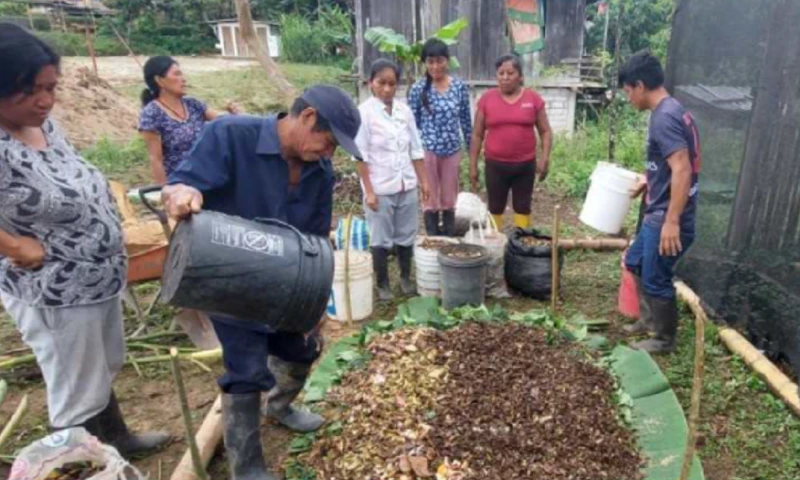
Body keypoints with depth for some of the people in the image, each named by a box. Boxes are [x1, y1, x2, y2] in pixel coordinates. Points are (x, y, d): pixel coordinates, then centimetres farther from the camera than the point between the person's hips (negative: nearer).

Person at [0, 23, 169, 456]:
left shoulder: (44, 123, 0)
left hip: (99, 276, 9)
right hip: (54, 295, -9)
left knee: (102, 371, 28)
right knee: (77, 397, 11)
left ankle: (117, 438, 50)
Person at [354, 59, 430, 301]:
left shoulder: (404, 110, 3)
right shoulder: (364, 112, -9)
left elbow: (416, 149, 8)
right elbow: (361, 156, -11)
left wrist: (423, 180, 6)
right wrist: (369, 191, -13)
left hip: (407, 186, 4)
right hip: (381, 188, -4)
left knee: (406, 236, 14)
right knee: (381, 239, 8)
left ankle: (406, 278, 33)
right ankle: (382, 284, 24)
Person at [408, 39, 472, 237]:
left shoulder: (460, 87, 0)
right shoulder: (418, 89, -6)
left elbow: (466, 120, 6)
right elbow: (412, 123, -3)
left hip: (452, 150, 2)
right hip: (427, 150, -2)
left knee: (450, 200, 12)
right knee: (431, 201, 7)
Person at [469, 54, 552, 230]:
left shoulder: (533, 98, -1)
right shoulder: (487, 99, -2)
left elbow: (545, 131, 4)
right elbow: (477, 135, 3)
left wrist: (544, 158, -8)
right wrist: (473, 165, 1)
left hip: (525, 165, 1)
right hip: (495, 165, 0)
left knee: (523, 207, 12)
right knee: (495, 208, 10)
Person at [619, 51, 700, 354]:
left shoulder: (664, 118, -21)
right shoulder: (671, 111, 10)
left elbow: (682, 170, -28)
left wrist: (672, 222, -30)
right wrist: (648, 182, 27)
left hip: (666, 218, -10)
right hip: (658, 214, 10)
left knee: (655, 279, 5)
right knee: (635, 262, 23)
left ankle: (664, 340, 24)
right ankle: (650, 318, 39)